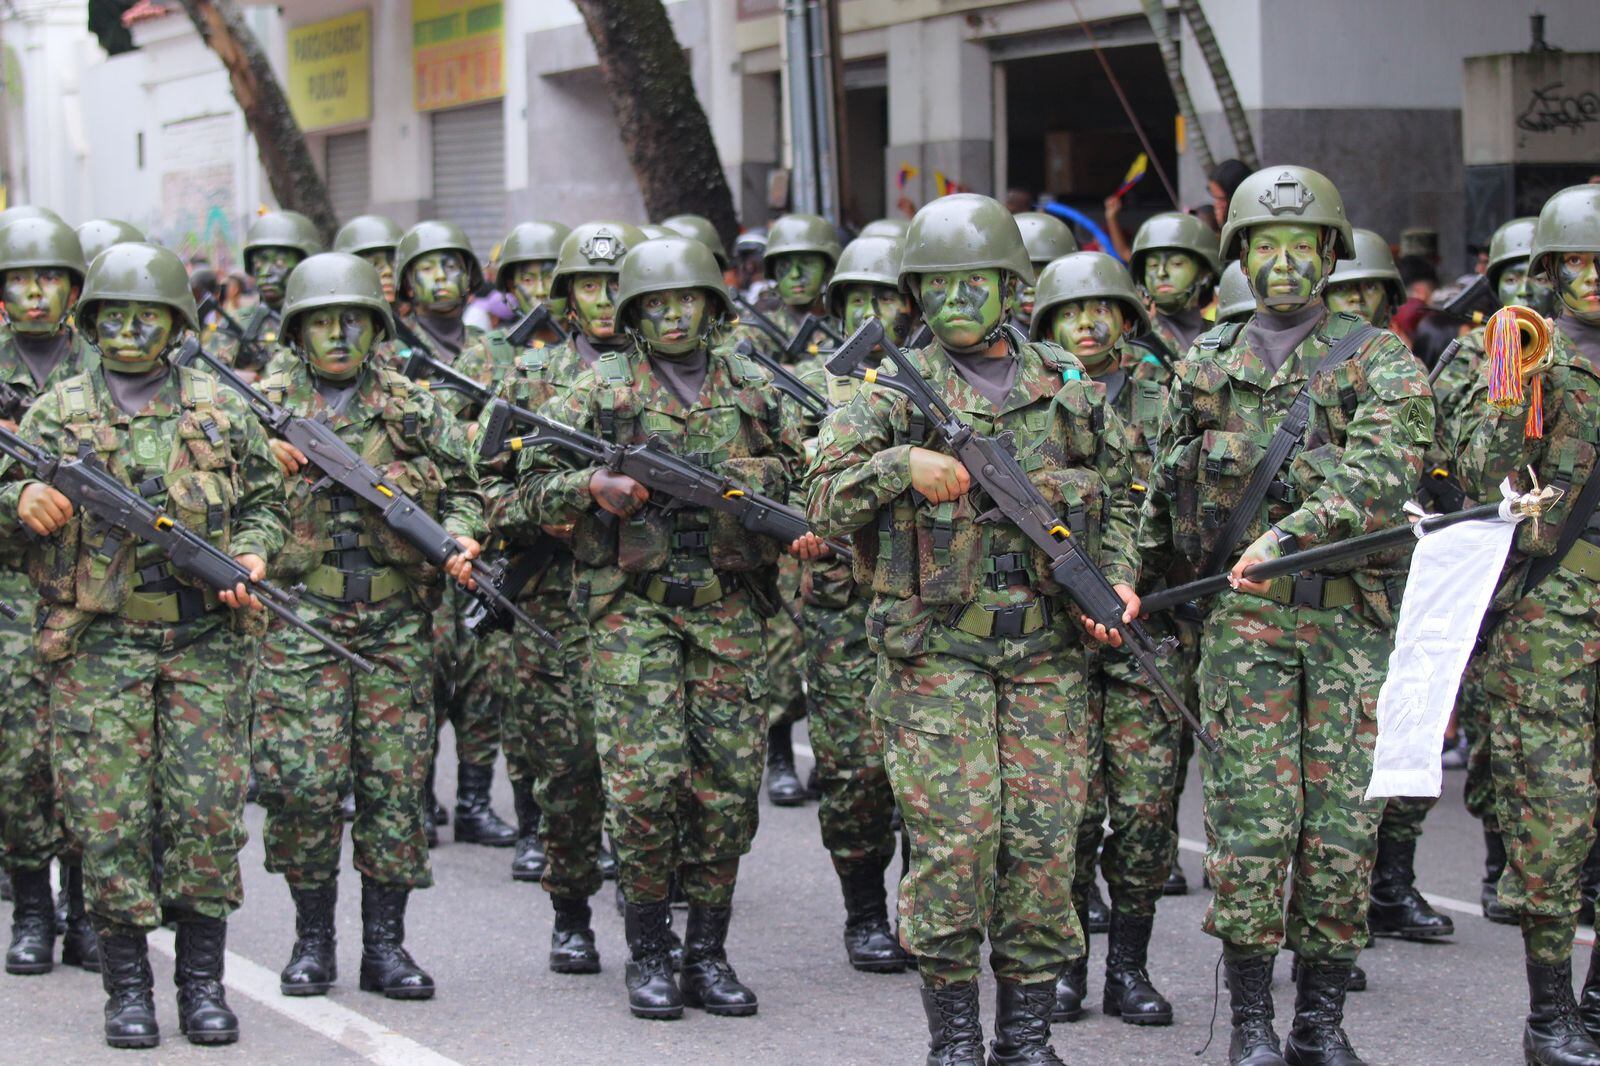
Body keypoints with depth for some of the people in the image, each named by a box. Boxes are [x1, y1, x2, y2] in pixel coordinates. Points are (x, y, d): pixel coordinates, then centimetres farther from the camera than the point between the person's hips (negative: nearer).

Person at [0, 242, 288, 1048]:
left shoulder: (221, 409, 10)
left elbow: (265, 501, 15)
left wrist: (252, 555, -4)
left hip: (206, 642, 1)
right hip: (98, 645, -1)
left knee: (207, 813, -1)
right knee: (108, 817, -1)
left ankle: (203, 983, 10)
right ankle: (127, 989, 9)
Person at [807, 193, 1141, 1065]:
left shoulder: (1068, 388, 10)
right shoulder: (894, 390, 1)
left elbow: (1119, 496, 20)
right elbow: (823, 502, -5)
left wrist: (1117, 578, 4)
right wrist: (901, 465, -20)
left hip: (1047, 651, 3)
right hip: (936, 649, -2)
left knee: (1043, 838, 1)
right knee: (954, 835, -8)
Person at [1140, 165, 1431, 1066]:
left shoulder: (1379, 360, 3)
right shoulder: (1205, 366, 13)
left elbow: (1383, 467, -15)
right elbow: (1167, 493, 23)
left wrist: (1289, 531, -26)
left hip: (1351, 618, -1)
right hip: (1242, 616, 1)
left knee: (1344, 824, 1)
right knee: (1253, 816, -6)